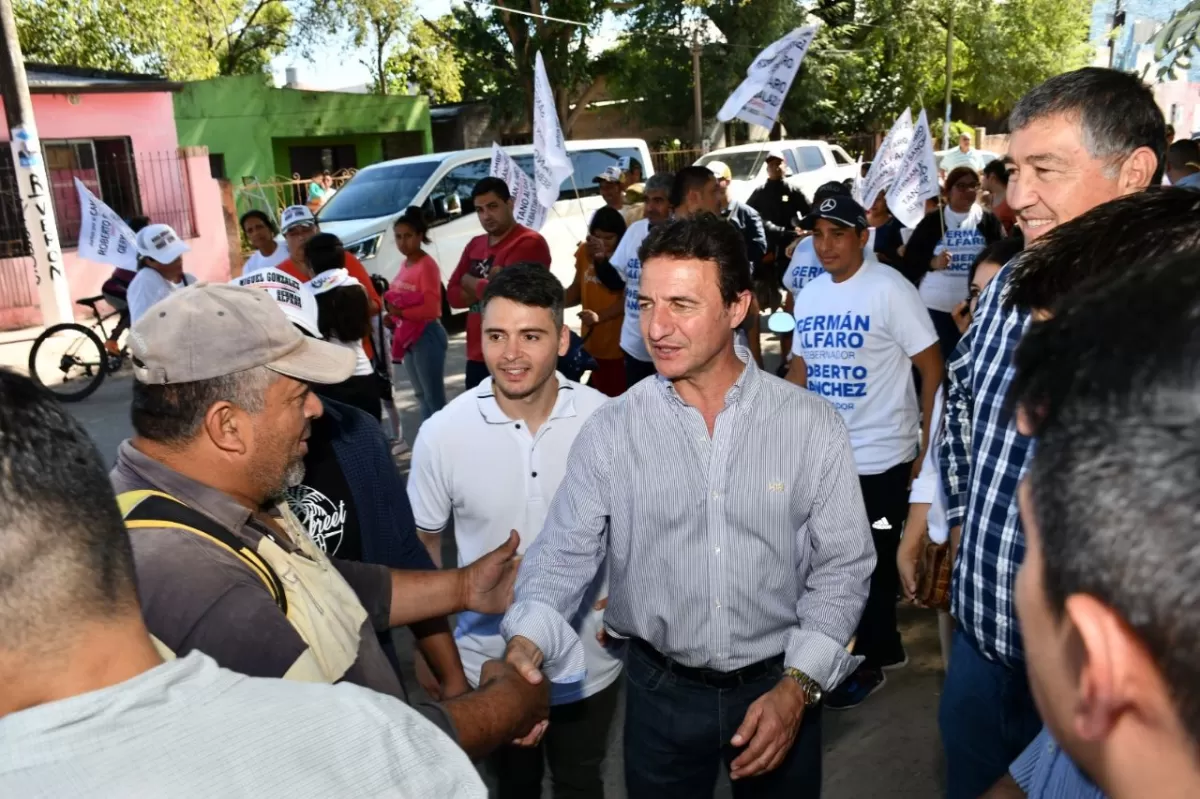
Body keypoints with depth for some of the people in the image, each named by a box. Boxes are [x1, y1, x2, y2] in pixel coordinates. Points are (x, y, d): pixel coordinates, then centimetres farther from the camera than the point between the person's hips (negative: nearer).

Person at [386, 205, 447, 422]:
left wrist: (400, 312, -20)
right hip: (408, 336, 10)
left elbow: (431, 308, -21)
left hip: (427, 336, -10)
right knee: (421, 396, 18)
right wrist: (393, 311, 1)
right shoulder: (405, 264, 11)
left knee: (434, 397, -7)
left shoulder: (427, 265, -15)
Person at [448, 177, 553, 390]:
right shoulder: (475, 245, 16)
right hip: (477, 357, 8)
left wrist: (470, 281, -2)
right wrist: (486, 285, -9)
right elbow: (453, 295, 10)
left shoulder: (530, 243, -10)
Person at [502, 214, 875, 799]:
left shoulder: (813, 426, -10)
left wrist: (798, 686, -13)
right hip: (658, 691, 0)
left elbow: (842, 567, -6)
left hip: (779, 687, 0)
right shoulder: (609, 432, -9)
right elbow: (562, 555, -8)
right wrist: (527, 642, -26)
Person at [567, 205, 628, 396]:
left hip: (619, 344, -5)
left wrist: (599, 316, -34)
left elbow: (626, 299, -18)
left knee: (619, 396, -2)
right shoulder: (584, 252, 5)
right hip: (592, 343, 5)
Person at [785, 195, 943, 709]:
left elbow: (932, 368, -12)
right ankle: (885, 647, 38)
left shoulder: (890, 289, -13)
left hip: (881, 455, -7)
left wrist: (929, 447, -15)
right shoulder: (808, 295, 5)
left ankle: (867, 664, 26)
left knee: (872, 564, 7)